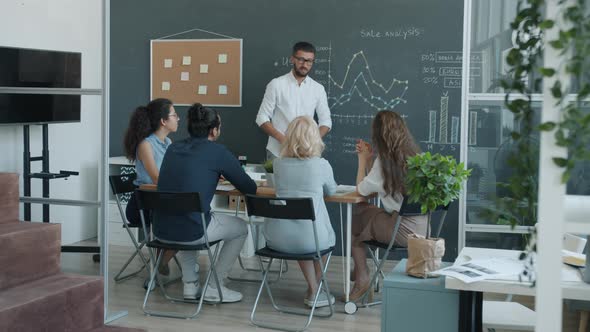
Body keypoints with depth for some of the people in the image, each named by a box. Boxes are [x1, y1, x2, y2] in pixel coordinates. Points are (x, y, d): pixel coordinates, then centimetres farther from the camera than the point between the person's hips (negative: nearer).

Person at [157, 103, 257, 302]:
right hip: (192, 231, -6)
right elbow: (250, 188, 1)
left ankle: (190, 285, 34)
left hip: (161, 231, 6)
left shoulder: (173, 149, 12)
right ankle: (214, 287, 22)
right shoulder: (217, 152, -5)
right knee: (240, 228, 20)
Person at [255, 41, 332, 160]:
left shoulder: (318, 89, 5)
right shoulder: (276, 84, -3)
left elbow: (325, 120, 8)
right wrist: (281, 138, -18)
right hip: (277, 152, -2)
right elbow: (262, 117, -3)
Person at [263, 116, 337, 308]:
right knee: (326, 237, 33)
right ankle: (314, 292, 38)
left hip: (277, 239, 3)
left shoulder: (278, 164, 4)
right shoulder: (322, 165, -4)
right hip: (310, 238, -2)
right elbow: (331, 191, 18)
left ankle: (314, 290, 34)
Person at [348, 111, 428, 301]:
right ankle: (360, 271, 23)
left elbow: (362, 189, -1)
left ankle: (361, 277, 19)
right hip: (421, 226, 8)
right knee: (360, 212, 20)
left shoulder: (386, 160, -15)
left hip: (403, 230, -8)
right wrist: (369, 160, 21)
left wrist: (363, 160, 10)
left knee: (353, 221, 14)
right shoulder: (414, 155, 7)